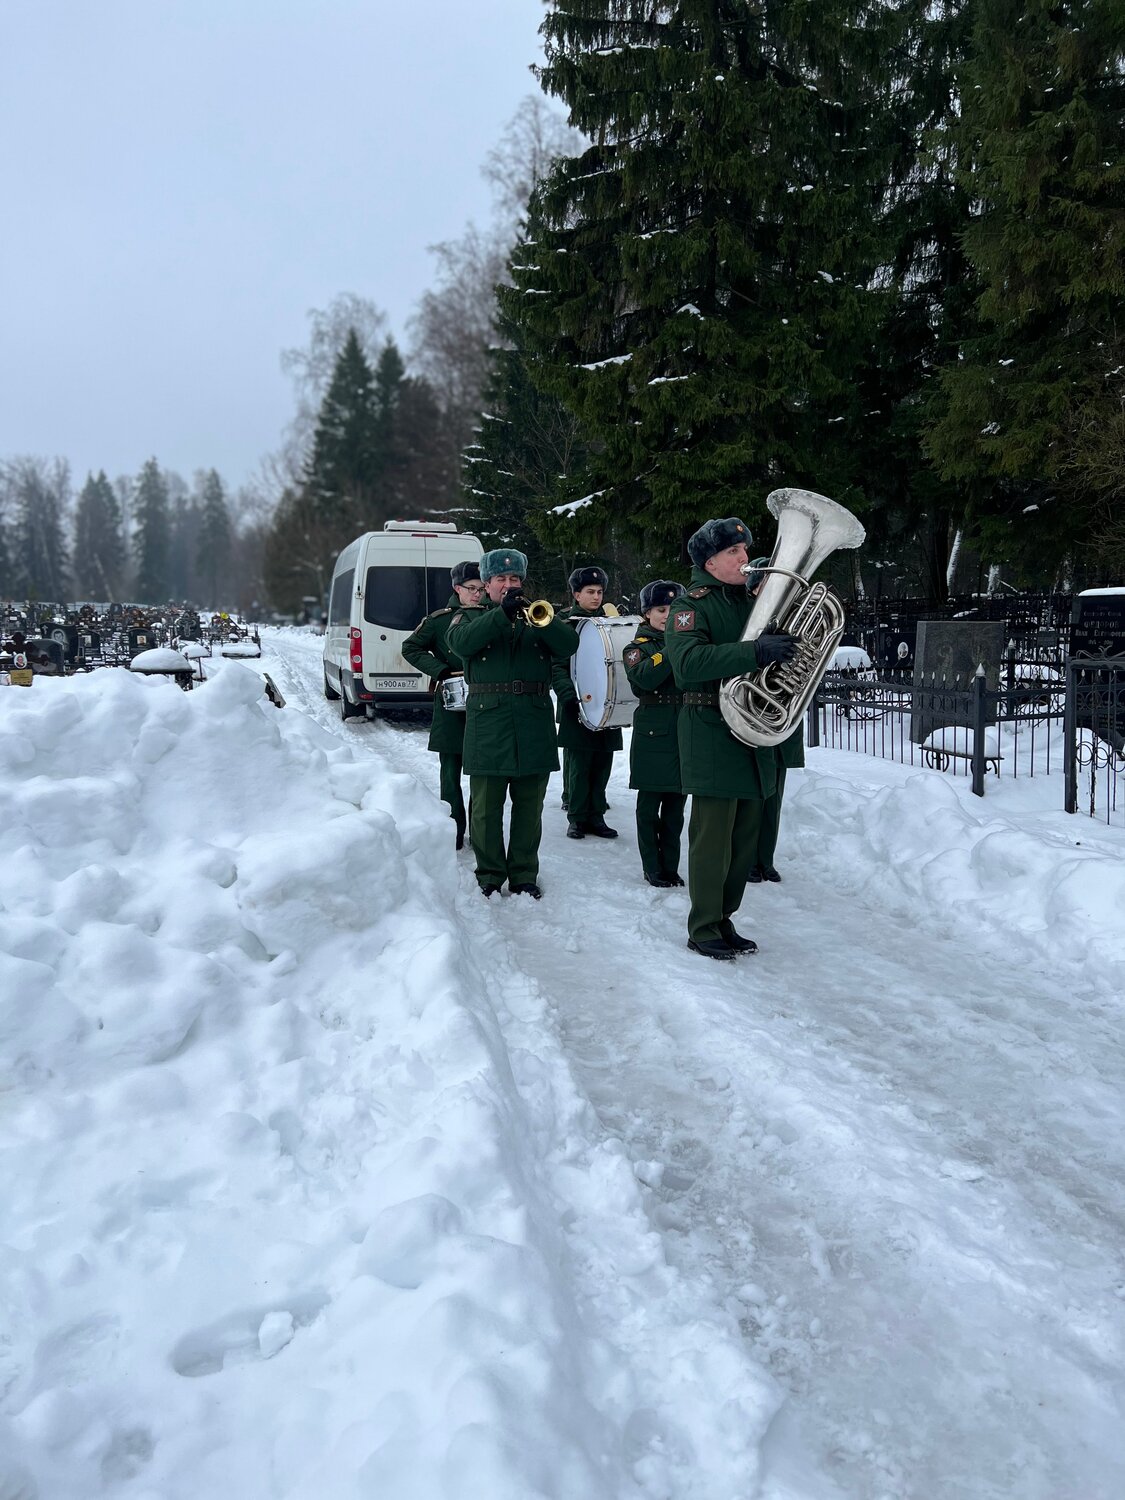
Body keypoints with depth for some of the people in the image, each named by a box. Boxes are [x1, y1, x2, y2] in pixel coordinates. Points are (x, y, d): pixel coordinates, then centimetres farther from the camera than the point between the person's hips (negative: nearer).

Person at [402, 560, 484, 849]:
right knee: (451, 772, 4)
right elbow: (410, 648, 4)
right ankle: (453, 832, 13)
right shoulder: (439, 620, 0)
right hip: (451, 703, -1)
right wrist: (443, 672, -7)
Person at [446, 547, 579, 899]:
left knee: (530, 806, 7)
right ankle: (489, 875, 15)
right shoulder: (471, 616, 9)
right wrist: (503, 613, -24)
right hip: (488, 724, -2)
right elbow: (460, 642, -15)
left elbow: (569, 645, -4)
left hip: (534, 727, 2)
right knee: (486, 807, 2)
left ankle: (524, 874, 18)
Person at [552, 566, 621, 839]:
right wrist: (571, 695, -21)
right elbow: (557, 666, -8)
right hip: (577, 709, -4)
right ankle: (577, 817, 9)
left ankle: (596, 816, 15)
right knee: (578, 765, -1)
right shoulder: (565, 622, -1)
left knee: (602, 765, 7)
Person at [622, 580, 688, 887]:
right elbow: (645, 677, -22)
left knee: (676, 804, 9)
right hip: (653, 734, -4)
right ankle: (652, 869, 11)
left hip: (686, 733, 4)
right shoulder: (637, 648, 0)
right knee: (650, 804, 2)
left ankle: (671, 867, 18)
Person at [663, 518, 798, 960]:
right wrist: (755, 652, -34)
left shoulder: (751, 603, 16)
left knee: (745, 838, 12)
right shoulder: (692, 606, -8)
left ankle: (724, 920, 25)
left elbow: (784, 650, 23)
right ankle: (703, 929, 8)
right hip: (712, 736, -8)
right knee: (712, 837, -4)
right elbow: (689, 661, -26)